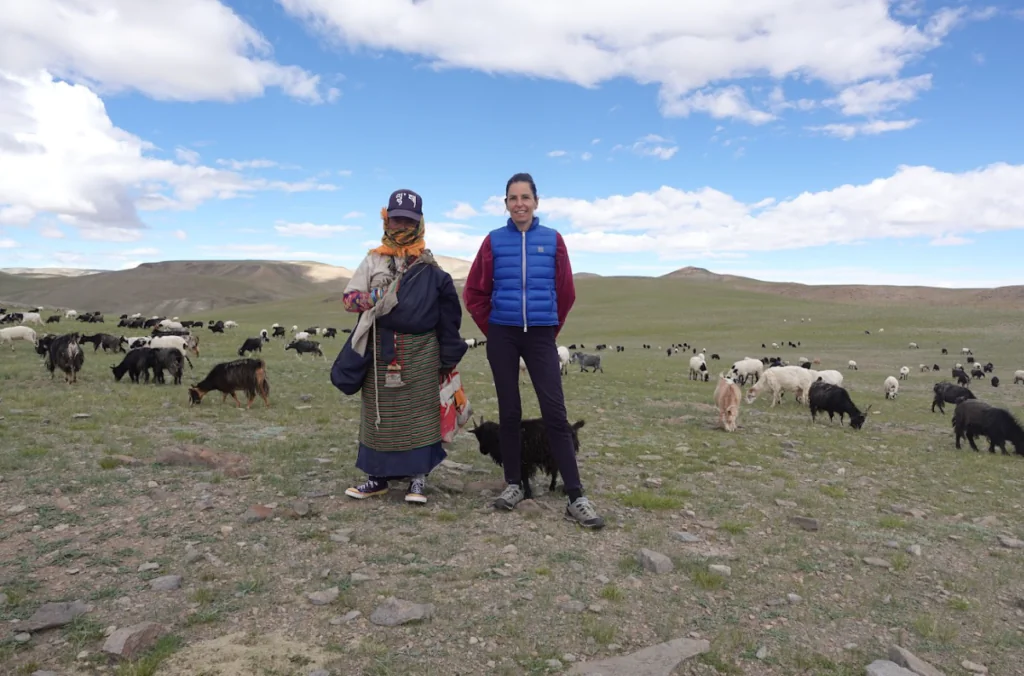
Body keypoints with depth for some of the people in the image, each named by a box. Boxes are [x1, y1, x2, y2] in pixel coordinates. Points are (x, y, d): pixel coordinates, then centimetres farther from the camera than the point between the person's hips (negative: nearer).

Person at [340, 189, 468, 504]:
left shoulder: (430, 267, 3)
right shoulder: (373, 260, 8)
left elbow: (449, 311, 3)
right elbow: (349, 298, 5)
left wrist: (448, 356, 1)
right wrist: (372, 298, -17)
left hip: (420, 350, -2)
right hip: (380, 348, 2)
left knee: (419, 412, 2)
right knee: (378, 410, 8)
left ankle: (418, 477, 13)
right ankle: (379, 475, 20)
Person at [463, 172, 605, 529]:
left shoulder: (552, 240, 3)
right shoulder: (494, 241, 2)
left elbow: (566, 292, 9)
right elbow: (474, 292, 7)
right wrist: (491, 328, 6)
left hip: (541, 336, 0)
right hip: (503, 337, 1)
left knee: (555, 413, -5)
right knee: (509, 412, 7)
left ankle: (576, 497, -2)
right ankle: (513, 484, 21)